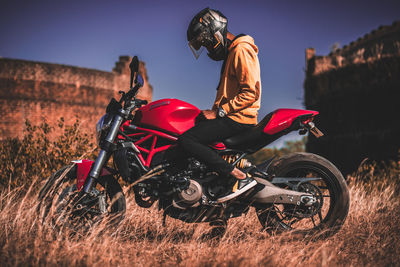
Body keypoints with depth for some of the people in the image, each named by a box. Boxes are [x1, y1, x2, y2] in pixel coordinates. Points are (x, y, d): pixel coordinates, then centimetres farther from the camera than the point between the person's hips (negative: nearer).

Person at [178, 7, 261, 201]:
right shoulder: (231, 51, 20)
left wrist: (219, 112, -18)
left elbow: (251, 93, -22)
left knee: (186, 140, -19)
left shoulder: (241, 50, -14)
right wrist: (213, 111, 14)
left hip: (237, 118, -11)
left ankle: (241, 177, -22)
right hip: (228, 115, 11)